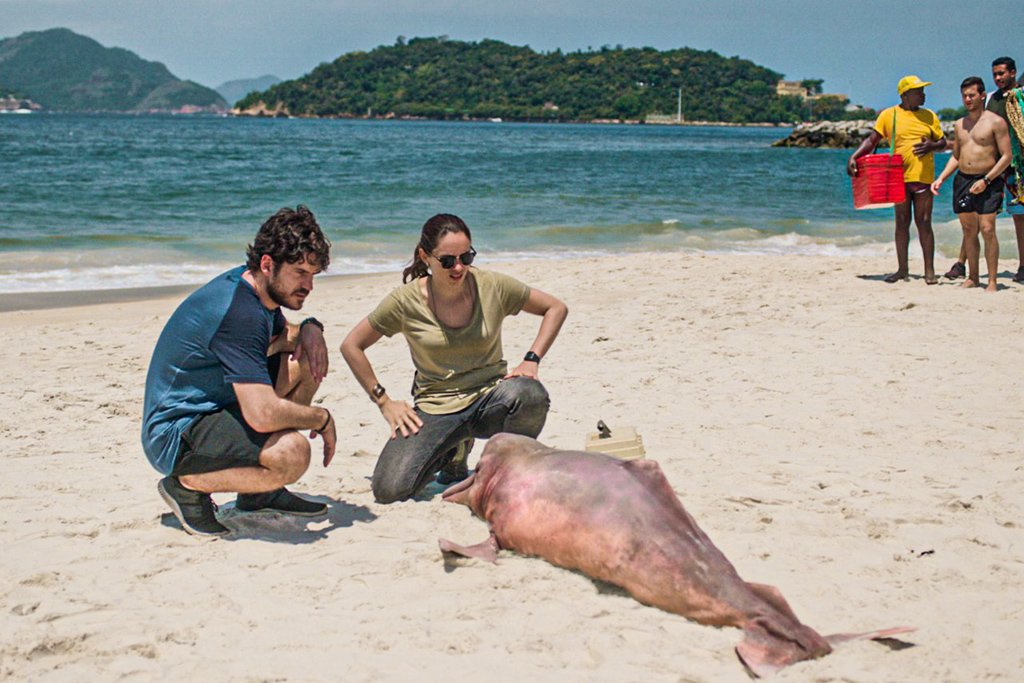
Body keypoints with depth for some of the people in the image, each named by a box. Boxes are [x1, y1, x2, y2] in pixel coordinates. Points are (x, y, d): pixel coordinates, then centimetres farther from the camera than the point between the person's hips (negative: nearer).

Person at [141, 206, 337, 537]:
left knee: (308, 358, 9)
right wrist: (322, 419, -15)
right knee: (292, 453, -33)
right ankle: (186, 484, -7)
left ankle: (260, 491, 13)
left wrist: (309, 329, 1)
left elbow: (279, 338, 26)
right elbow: (263, 415, -34)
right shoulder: (239, 311, -27)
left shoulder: (257, 287, 3)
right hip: (175, 435, -11)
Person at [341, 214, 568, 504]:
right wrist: (383, 401, -2)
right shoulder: (407, 301, -8)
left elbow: (556, 308, 5)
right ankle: (454, 451, 13)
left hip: (489, 398, -1)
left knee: (529, 394, -38)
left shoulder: (492, 286, -7)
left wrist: (531, 360, -7)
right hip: (435, 407, 1)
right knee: (388, 490, -20)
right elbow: (351, 346, 3)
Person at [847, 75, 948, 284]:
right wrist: (853, 157, -11)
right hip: (899, 178, 0)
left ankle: (930, 270, 3)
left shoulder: (929, 116, 10)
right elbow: (872, 140, 2)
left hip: (923, 178, 0)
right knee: (902, 223, 6)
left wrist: (931, 146, -9)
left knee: (924, 223, -1)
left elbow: (943, 143, 13)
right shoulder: (889, 115, 3)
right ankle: (902, 269, 14)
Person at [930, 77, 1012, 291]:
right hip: (962, 180, 6)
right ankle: (973, 277, 17)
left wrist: (986, 180, -16)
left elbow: (1007, 156, -8)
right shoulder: (960, 124, 15)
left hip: (987, 182, -6)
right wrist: (941, 178, 9)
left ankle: (992, 281, -7)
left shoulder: (995, 122, -5)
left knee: (987, 230, -11)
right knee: (968, 231, 8)